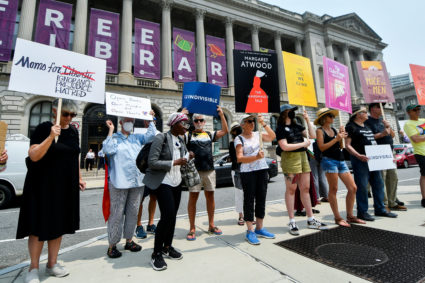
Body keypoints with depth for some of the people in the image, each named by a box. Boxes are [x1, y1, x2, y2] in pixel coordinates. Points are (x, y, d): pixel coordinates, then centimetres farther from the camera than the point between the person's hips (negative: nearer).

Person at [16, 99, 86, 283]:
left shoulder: (73, 131, 7)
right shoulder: (44, 128, -10)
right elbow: (33, 156, -18)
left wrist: (79, 178, 14)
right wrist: (50, 137, -30)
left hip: (66, 186, 5)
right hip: (43, 185, -5)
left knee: (58, 224, 13)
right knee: (39, 225, 5)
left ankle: (52, 264, 28)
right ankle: (33, 268, 23)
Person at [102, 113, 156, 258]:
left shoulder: (137, 137, 16)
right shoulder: (114, 137, 3)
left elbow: (151, 135, 4)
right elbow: (108, 150, -14)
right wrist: (111, 130, -9)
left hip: (137, 181, 5)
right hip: (119, 182, -5)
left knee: (133, 212, 14)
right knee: (117, 214, 2)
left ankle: (129, 240, 29)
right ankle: (112, 245, 17)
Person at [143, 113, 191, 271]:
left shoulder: (181, 140, 9)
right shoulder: (161, 138, -14)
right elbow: (152, 162, -20)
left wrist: (187, 157, 2)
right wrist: (175, 162, -20)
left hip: (177, 182, 7)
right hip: (163, 183, -7)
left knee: (172, 216, 12)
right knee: (167, 216, -13)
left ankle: (167, 247, 31)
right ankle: (156, 254, 5)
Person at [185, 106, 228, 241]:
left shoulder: (210, 134, 14)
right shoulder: (188, 135, 5)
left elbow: (225, 131, 8)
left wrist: (221, 114, 3)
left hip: (209, 170, 3)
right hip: (195, 170, -3)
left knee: (210, 197, 11)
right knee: (193, 197, 0)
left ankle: (211, 225, 25)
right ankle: (192, 229, 12)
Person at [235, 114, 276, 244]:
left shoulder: (258, 135, 12)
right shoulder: (239, 139, -4)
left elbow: (272, 137, 2)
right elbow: (240, 158, -13)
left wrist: (263, 123, -4)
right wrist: (256, 157, -24)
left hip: (262, 170, 6)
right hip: (248, 172, -5)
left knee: (261, 199, 11)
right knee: (249, 200, -1)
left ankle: (259, 228, 25)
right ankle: (250, 231, 7)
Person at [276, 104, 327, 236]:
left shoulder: (297, 126, 17)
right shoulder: (281, 128, -5)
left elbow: (313, 135, 14)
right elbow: (285, 146, -15)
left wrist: (308, 120, 9)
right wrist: (303, 143, -8)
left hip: (303, 157, 7)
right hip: (290, 159, -7)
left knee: (305, 188, 10)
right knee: (291, 189, -1)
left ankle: (311, 220, 21)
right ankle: (292, 222, 8)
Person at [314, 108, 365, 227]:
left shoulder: (334, 130, 19)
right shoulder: (320, 130, -1)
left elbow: (340, 146, 15)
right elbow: (321, 147, -13)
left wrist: (342, 135, 3)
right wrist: (336, 139, -13)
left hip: (341, 161, 7)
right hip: (329, 160, -7)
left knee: (353, 188, 5)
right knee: (333, 189, -2)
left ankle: (350, 216, 17)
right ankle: (337, 218, 8)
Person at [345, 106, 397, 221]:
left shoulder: (366, 127, 21)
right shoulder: (351, 126, -6)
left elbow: (373, 141, 27)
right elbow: (348, 145, -14)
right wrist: (358, 155, -26)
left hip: (373, 158, 9)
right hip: (360, 159, -9)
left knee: (378, 183, 12)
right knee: (362, 186, -5)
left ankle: (380, 209, 24)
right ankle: (362, 212, 5)